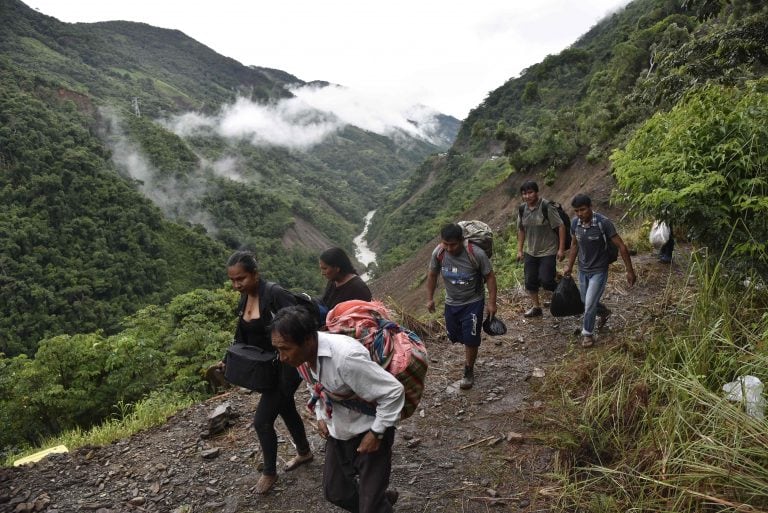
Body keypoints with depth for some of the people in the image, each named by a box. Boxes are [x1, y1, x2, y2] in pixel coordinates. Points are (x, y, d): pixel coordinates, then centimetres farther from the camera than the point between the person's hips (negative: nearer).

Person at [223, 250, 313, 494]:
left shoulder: (275, 294, -25)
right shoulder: (245, 298, 2)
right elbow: (243, 336, 13)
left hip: (286, 366, -8)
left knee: (262, 420, -3)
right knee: (286, 410, 24)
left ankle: (269, 472, 19)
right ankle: (304, 452, 46)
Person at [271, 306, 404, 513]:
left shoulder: (345, 357, -37)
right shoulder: (301, 353, -13)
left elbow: (394, 392, -28)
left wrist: (376, 434, -22)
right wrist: (320, 416, 2)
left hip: (368, 433, -7)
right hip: (337, 432, 7)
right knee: (334, 492, 21)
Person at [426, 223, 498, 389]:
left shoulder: (476, 254, -27)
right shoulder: (438, 253, -18)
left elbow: (489, 276, -14)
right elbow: (432, 275, 0)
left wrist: (492, 303, -14)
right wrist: (430, 298, 5)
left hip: (473, 302, -4)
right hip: (451, 303, 4)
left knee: (470, 339, -2)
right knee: (455, 336, 17)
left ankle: (469, 372, 21)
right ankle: (470, 355, 49)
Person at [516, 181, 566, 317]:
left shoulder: (546, 207, -18)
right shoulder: (523, 209, -1)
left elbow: (561, 227, -15)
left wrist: (561, 249, -16)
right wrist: (520, 250, 9)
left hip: (548, 251, -6)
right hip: (530, 252, 6)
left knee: (546, 280, -11)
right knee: (530, 281, 9)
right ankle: (536, 307, 27)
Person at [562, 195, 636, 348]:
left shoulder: (603, 223, -24)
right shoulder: (575, 223, -9)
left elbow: (621, 247, -18)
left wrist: (630, 271, -16)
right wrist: (569, 266, 7)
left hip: (599, 270, -5)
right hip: (583, 270, 5)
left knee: (590, 303, -8)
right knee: (586, 301, 18)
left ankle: (587, 334, 14)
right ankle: (604, 312, 50)